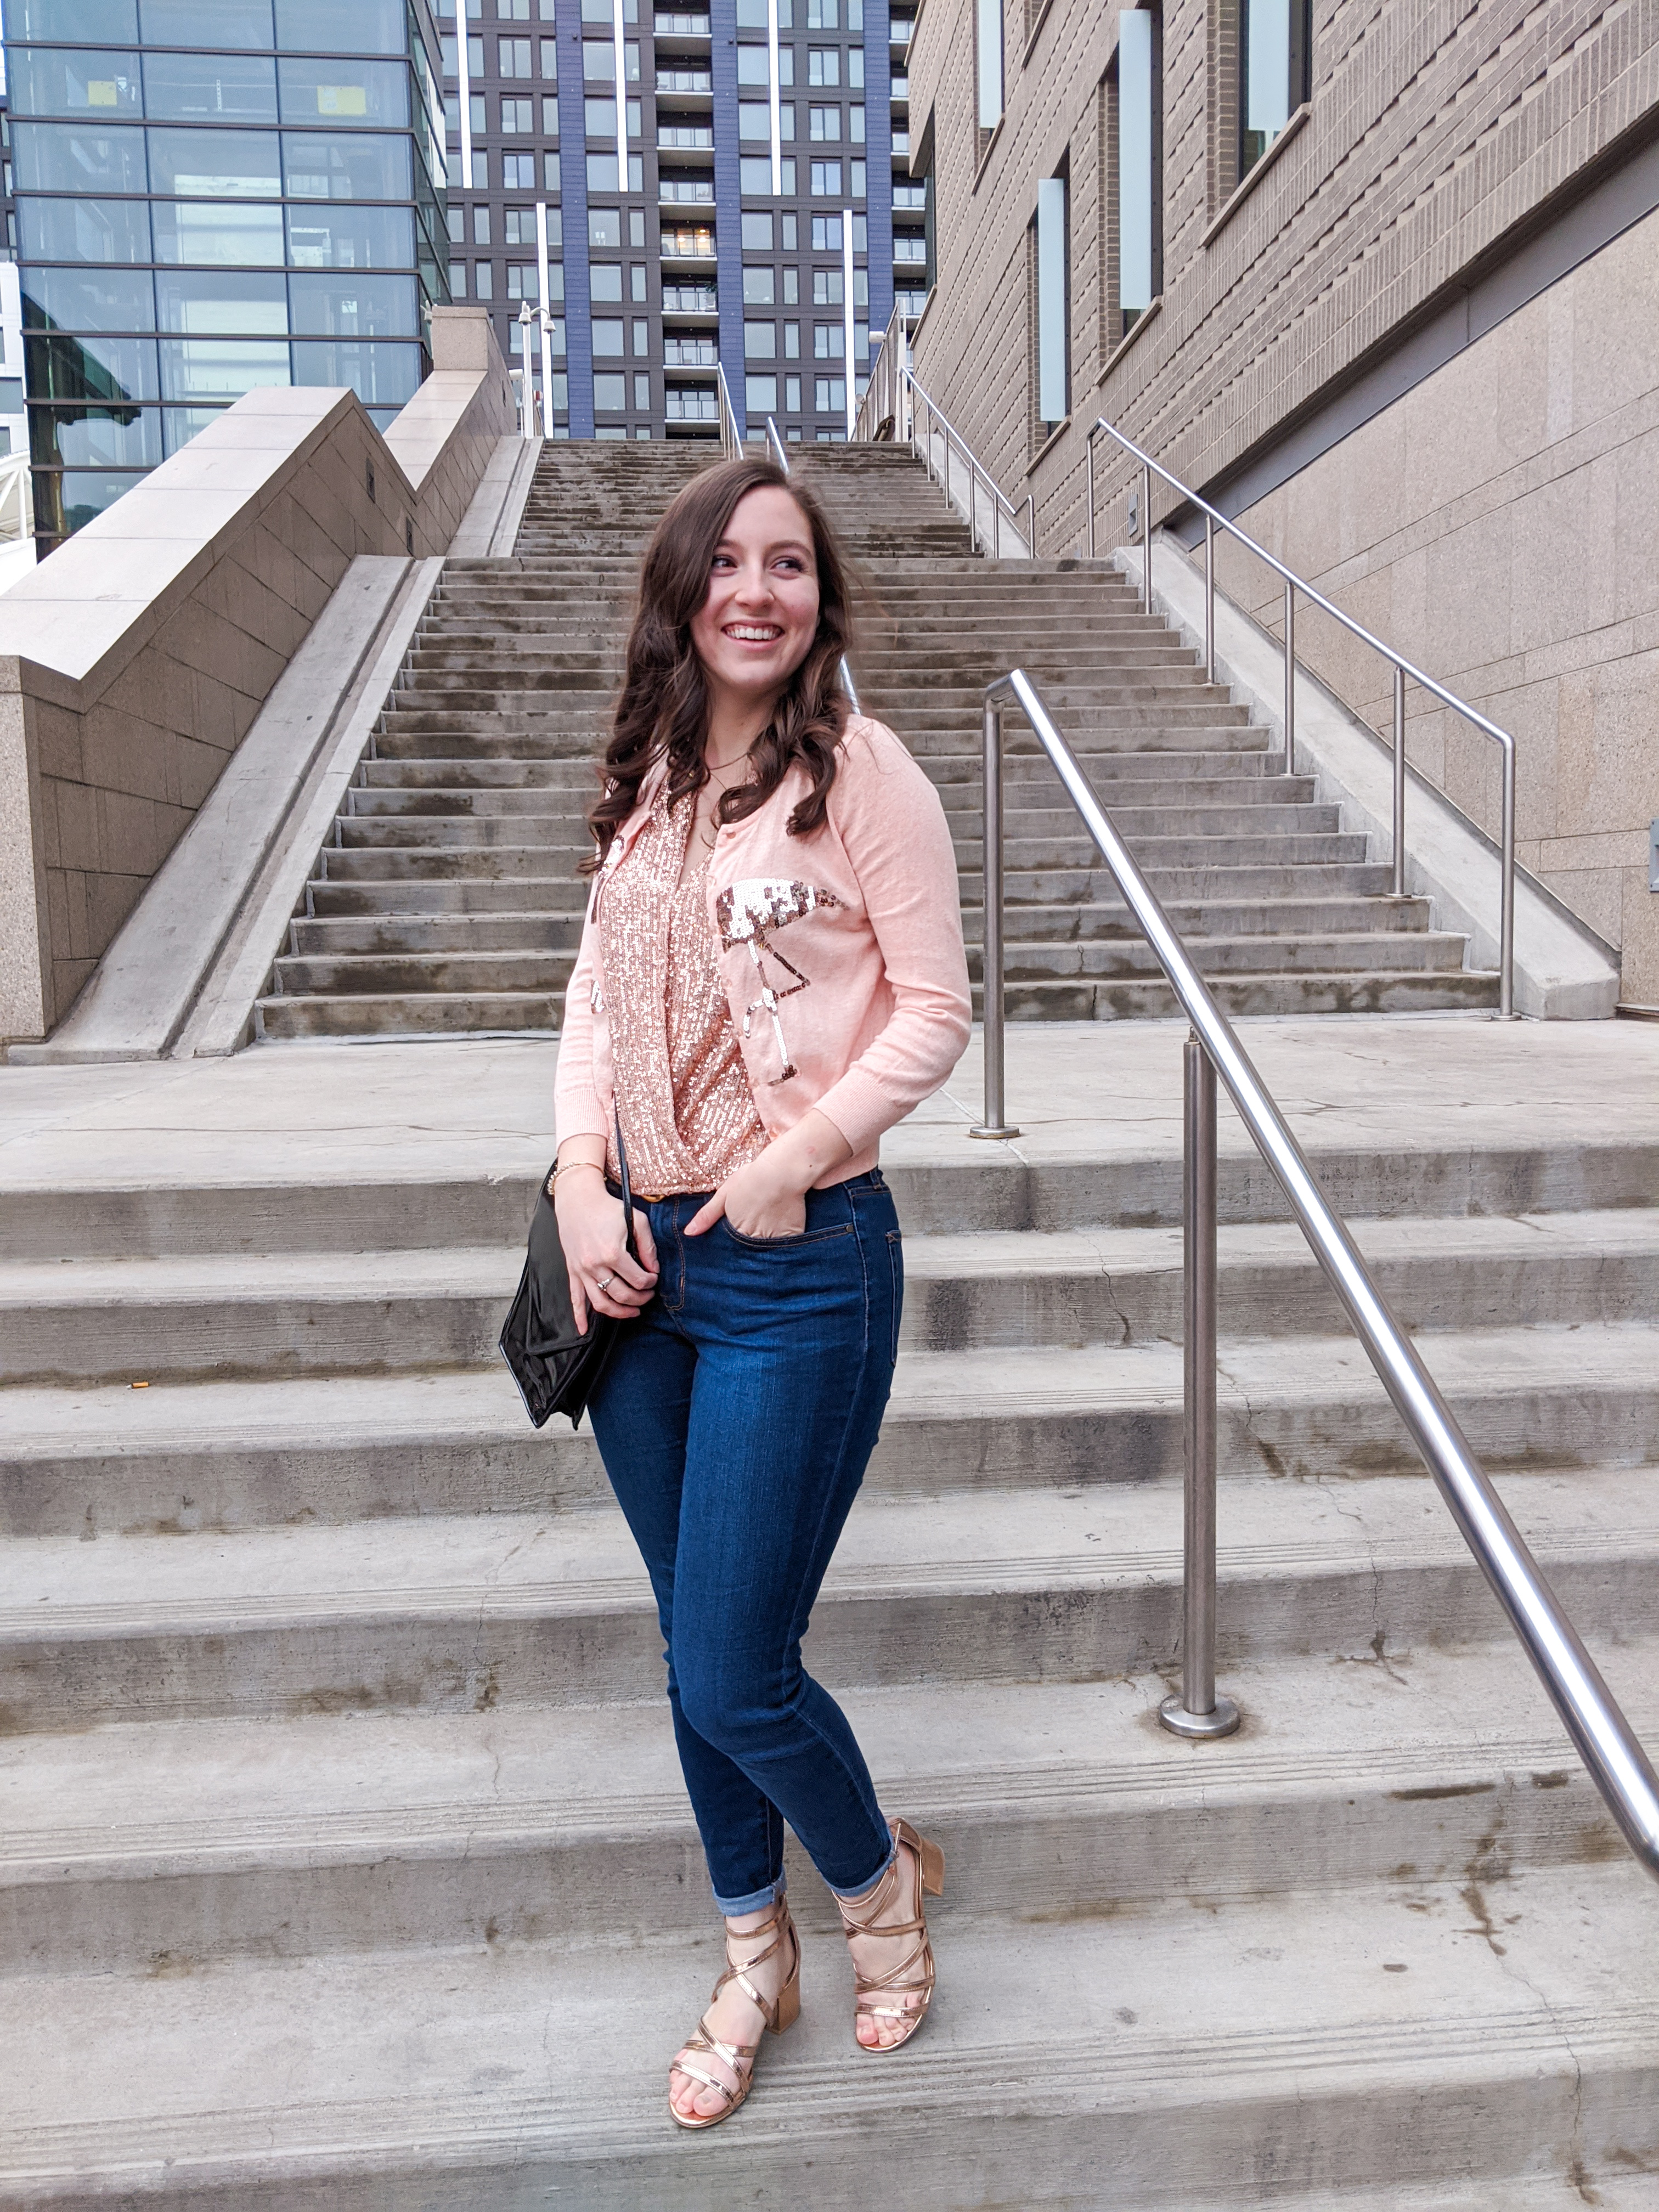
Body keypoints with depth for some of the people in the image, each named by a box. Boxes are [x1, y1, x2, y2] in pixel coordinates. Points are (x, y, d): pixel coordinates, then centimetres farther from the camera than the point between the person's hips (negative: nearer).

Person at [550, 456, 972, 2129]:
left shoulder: (858, 771, -7)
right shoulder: (647, 780, 10)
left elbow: (934, 1008, -8)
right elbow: (597, 987, 11)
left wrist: (801, 1151, -18)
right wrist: (579, 1175, -3)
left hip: (801, 1263, -6)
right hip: (644, 1257, 6)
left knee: (735, 1676, 0)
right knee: (695, 1654, 17)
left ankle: (880, 1880, 35)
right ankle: (754, 1964, 41)